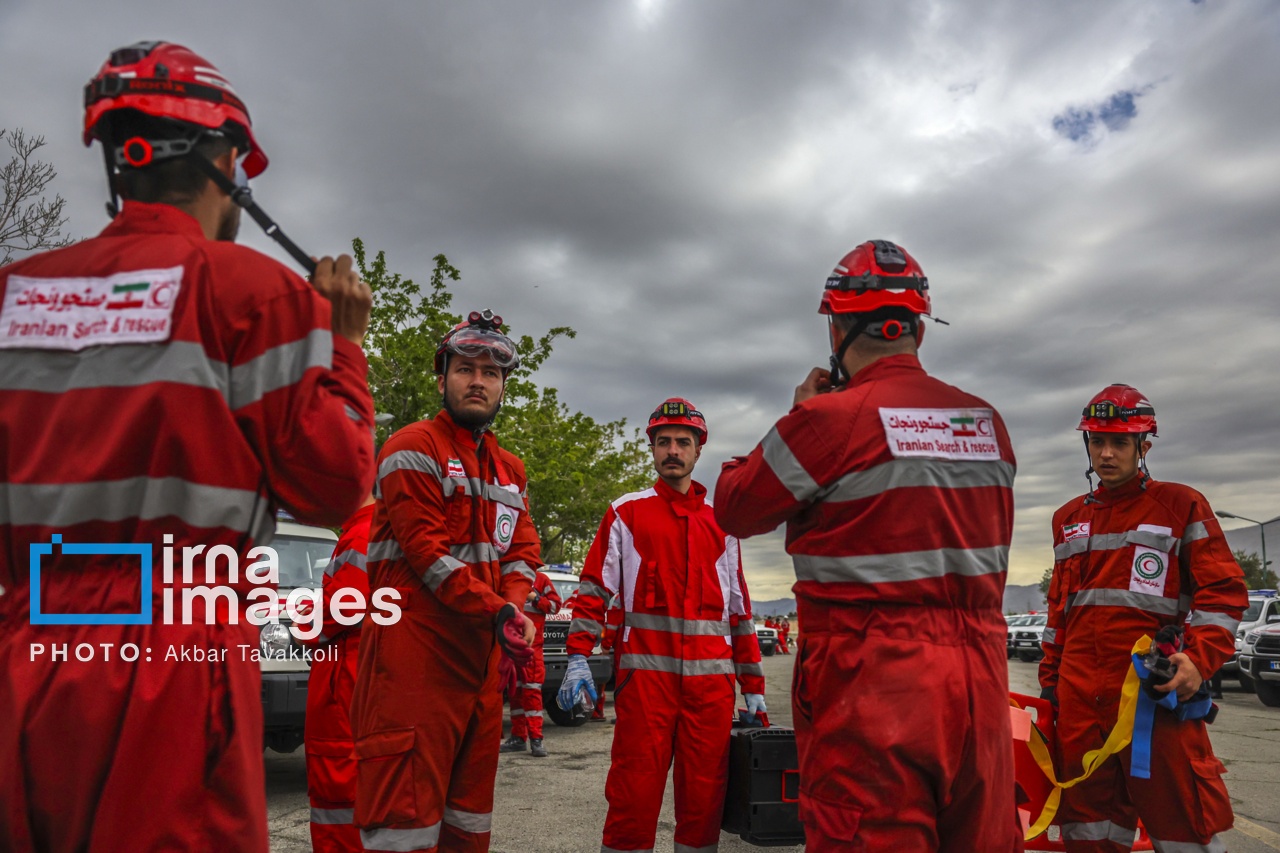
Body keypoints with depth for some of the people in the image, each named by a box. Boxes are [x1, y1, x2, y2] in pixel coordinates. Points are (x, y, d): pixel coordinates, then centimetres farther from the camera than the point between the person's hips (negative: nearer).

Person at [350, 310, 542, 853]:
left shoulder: (510, 471, 18)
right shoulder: (414, 449, -6)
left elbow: (521, 551, 11)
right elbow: (427, 549, -15)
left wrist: (517, 609, -9)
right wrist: (496, 612, -20)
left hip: (481, 657, 8)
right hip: (416, 654, -8)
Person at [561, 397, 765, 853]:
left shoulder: (721, 521, 16)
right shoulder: (626, 512, 8)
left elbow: (740, 608, 16)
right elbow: (594, 588, 3)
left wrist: (753, 685, 14)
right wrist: (577, 657, -10)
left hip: (711, 678, 3)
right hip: (645, 670, -3)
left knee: (705, 795, 7)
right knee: (634, 793, -2)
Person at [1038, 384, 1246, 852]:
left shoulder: (1181, 505, 4)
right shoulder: (1068, 518, 17)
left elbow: (1223, 589, -2)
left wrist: (1200, 659, -16)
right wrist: (1050, 679, 18)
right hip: (1078, 697, 5)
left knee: (1181, 814, -4)